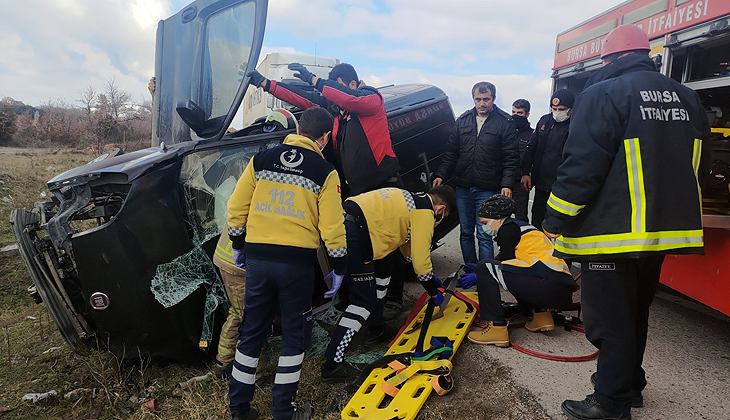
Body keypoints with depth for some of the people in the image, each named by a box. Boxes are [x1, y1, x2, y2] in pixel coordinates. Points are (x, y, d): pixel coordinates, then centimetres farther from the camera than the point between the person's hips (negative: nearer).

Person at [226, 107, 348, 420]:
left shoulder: (260, 160, 5)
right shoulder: (325, 172, -5)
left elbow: (236, 206, 7)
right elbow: (332, 226, -6)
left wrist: (238, 245, 19)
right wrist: (339, 265, 6)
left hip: (257, 258, 4)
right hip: (297, 263, -3)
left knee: (251, 332, 17)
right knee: (294, 335, 14)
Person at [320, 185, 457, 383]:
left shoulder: (409, 199, 26)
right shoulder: (424, 212, -1)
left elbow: (411, 248, 36)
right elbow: (421, 261, -1)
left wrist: (432, 278, 42)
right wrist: (434, 293, 17)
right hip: (353, 235, -10)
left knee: (384, 267, 28)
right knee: (364, 301, -5)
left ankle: (376, 328, 38)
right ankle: (332, 365, -2)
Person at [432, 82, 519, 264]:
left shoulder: (505, 123, -1)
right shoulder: (463, 121, 10)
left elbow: (511, 158, -4)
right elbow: (451, 152, 13)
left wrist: (507, 184, -15)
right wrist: (440, 174, 2)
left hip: (488, 190, -4)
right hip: (463, 188, 4)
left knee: (484, 236, -2)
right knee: (466, 233, 12)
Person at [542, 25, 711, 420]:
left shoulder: (603, 95, -13)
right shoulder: (686, 98, 12)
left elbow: (582, 165, -19)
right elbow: (700, 166, 19)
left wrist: (556, 218, -11)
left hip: (612, 231, -8)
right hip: (665, 229, 8)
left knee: (610, 319, 3)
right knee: (635, 311, 22)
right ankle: (629, 382, 37)